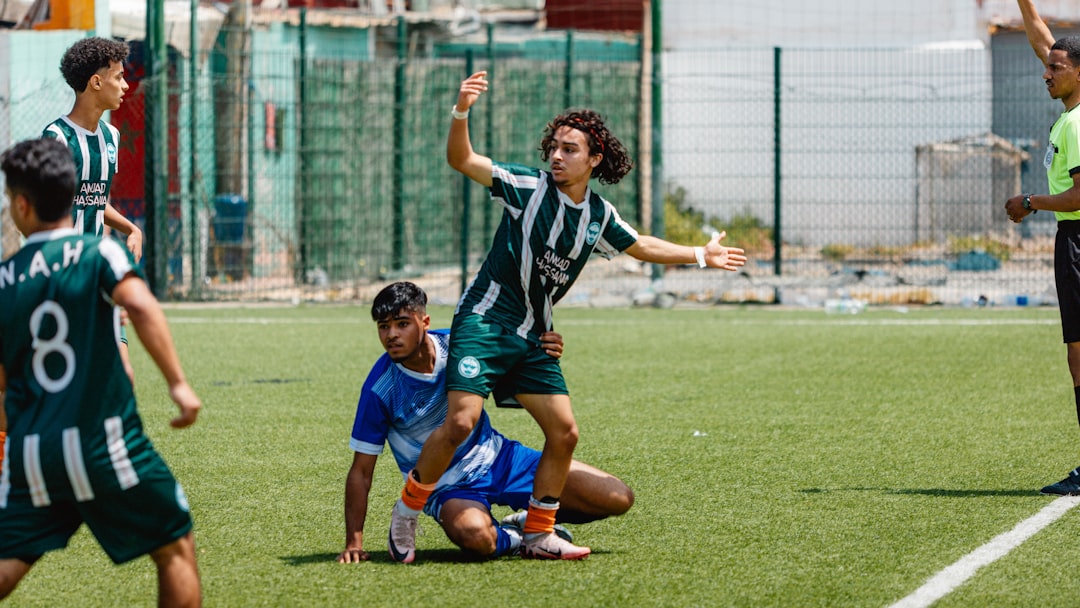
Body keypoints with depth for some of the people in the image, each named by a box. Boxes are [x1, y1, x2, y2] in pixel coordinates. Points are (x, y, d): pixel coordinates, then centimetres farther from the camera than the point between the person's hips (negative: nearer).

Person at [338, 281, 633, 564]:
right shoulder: (379, 391, -19)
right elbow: (361, 471, -13)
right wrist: (354, 543, -18)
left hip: (496, 455, 4)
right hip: (449, 488, -4)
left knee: (618, 498, -8)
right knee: (474, 535, -42)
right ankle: (512, 538, -5)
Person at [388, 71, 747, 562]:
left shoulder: (599, 216, 7)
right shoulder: (528, 187, -8)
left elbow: (640, 246, 25)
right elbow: (462, 161, -17)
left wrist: (701, 255, 23)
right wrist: (461, 113, -34)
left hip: (533, 338, 6)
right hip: (484, 322, -6)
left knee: (564, 433, 0)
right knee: (461, 422, -20)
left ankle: (538, 535, 14)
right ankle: (407, 510, -2)